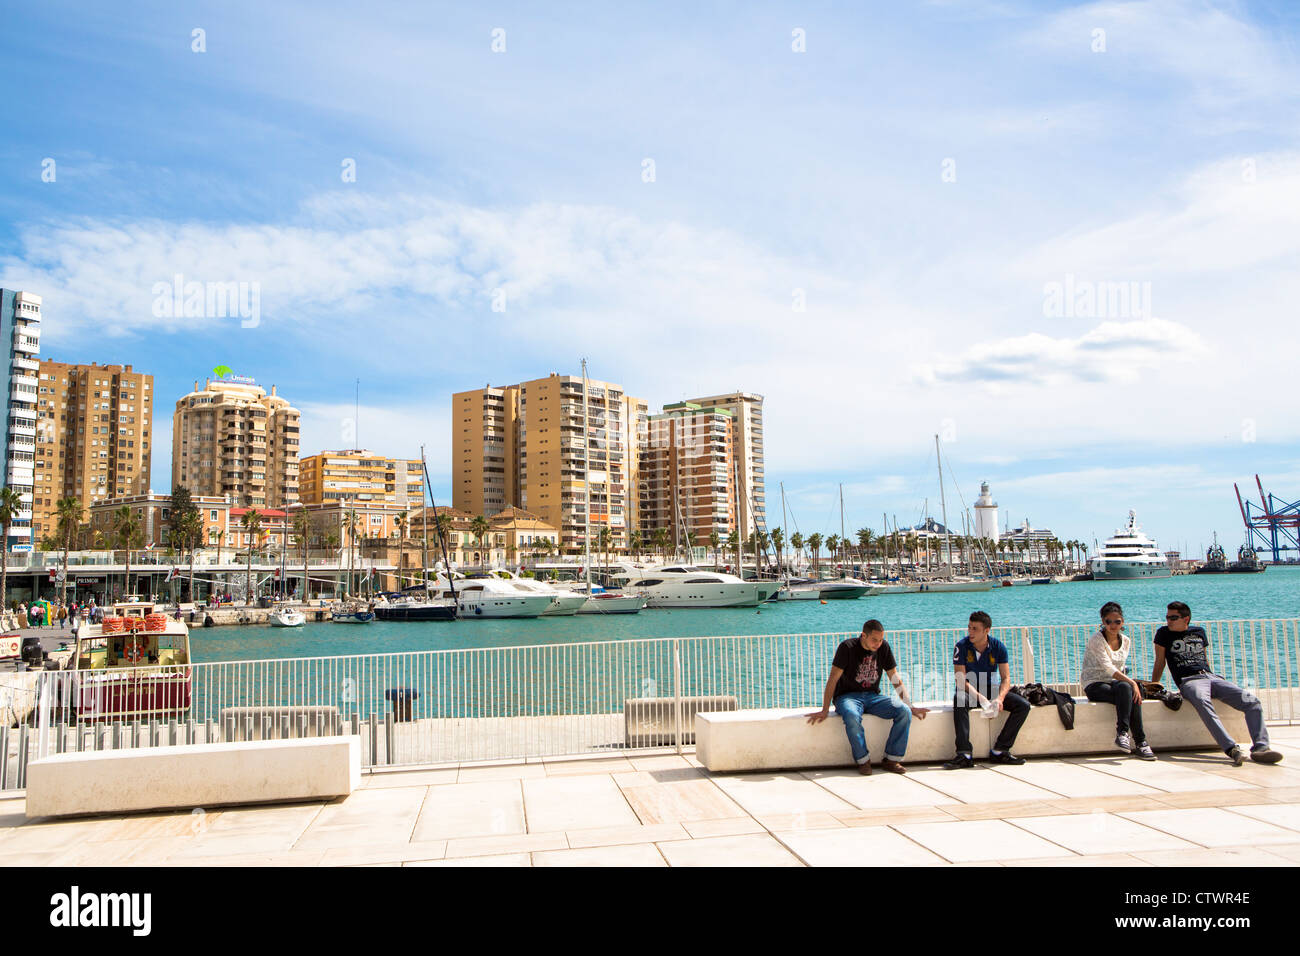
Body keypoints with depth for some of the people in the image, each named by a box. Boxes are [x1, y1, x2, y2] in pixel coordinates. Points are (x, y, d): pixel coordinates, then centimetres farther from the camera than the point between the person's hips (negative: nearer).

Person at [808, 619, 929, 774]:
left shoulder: (884, 647, 2)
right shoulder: (847, 647, -11)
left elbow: (895, 679, 9)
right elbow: (833, 679, -12)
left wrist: (910, 706, 3)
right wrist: (825, 710, -16)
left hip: (873, 696, 4)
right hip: (848, 696, -4)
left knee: (904, 711, -22)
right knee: (851, 716, -39)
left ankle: (891, 760, -14)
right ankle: (863, 761, -20)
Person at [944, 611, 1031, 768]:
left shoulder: (998, 647, -6)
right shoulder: (962, 646, -13)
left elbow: (1006, 678, -8)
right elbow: (961, 680, -17)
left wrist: (999, 698, -28)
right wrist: (980, 698, -33)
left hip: (991, 689, 3)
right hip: (970, 691, -3)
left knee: (1023, 705, -17)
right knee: (959, 700, -37)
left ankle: (999, 751, -15)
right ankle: (964, 754, -37)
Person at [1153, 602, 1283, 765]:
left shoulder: (1199, 631, 21)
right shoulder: (1164, 634, 11)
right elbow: (1159, 663, 14)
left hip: (1211, 676, 6)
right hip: (1189, 681, -5)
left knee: (1252, 702, -17)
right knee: (1202, 702, -40)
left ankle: (1260, 748, -27)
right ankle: (1231, 749, -53)